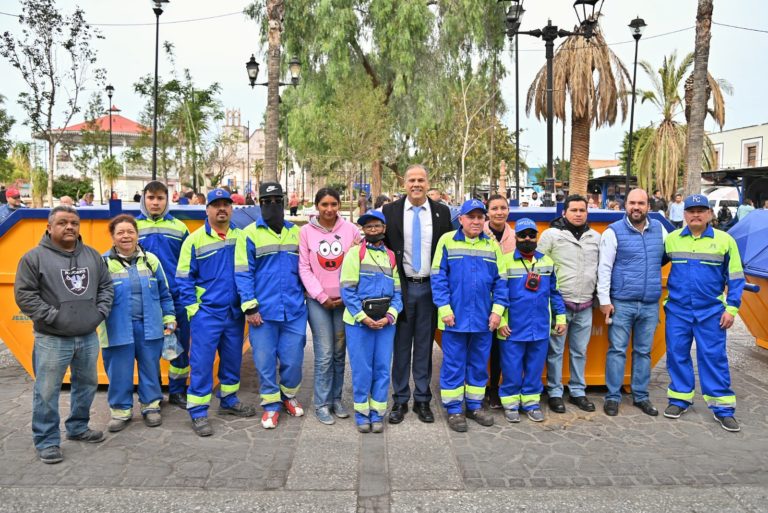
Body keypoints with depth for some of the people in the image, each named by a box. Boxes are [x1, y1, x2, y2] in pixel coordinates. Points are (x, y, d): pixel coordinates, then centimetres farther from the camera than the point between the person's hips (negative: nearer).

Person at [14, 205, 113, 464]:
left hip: (88, 337, 5)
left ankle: (78, 427, 35)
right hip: (52, 339, -5)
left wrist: (101, 311, 1)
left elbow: (106, 286, 14)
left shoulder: (92, 255, 8)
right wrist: (52, 316, -14)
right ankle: (47, 441, 15)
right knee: (47, 392, 1)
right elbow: (24, 295, -9)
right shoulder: (35, 257, -7)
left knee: (87, 384, 16)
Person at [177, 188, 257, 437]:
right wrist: (193, 309, -9)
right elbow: (184, 279, -3)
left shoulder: (241, 238, 4)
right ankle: (198, 412, 10)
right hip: (206, 313, -4)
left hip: (234, 312, 4)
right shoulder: (195, 240, -5)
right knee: (202, 363, -1)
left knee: (233, 359, 15)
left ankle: (229, 401, 33)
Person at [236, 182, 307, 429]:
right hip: (263, 313, -2)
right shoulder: (250, 233, -1)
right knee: (265, 361, 6)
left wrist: (308, 296, 12)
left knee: (293, 359, 8)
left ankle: (289, 395, 33)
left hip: (294, 310, 3)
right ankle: (271, 404, 24)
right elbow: (243, 273, -4)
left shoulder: (295, 232, 10)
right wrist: (250, 307, -10)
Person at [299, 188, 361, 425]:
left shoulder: (350, 229, -1)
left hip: (344, 299, 2)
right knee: (324, 354, -4)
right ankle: (321, 404, 10)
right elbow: (304, 267, -2)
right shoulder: (306, 231, -2)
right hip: (318, 301, -1)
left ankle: (336, 398, 25)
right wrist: (322, 297, -8)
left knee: (340, 352, 10)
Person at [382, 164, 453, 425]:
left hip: (430, 288, 1)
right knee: (401, 345, 6)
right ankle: (400, 400, 18)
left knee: (425, 345, 9)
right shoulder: (390, 211, 1)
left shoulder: (442, 212, 4)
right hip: (401, 286, -1)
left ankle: (422, 400, 21)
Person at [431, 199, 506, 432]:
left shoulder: (492, 245, 7)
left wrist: (497, 310, -1)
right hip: (455, 316, -3)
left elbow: (500, 281, 7)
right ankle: (454, 409, 17)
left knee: (479, 363, 14)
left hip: (483, 318, 3)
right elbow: (438, 278, -5)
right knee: (454, 364, 5)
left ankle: (474, 405, 28)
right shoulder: (447, 241, -3)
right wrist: (444, 308, -11)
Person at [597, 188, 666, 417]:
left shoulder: (659, 229, 8)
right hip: (622, 303, -4)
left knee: (643, 351, 12)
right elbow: (604, 268, -7)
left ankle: (641, 396, 23)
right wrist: (604, 300, -10)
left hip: (650, 304, 4)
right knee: (617, 350, 0)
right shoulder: (614, 232, -5)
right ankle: (613, 396, 9)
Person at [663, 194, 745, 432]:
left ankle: (722, 407, 11)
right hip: (677, 310, 2)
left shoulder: (725, 240, -1)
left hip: (711, 311, -2)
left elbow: (735, 277, 3)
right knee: (677, 354, 7)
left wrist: (731, 308, -3)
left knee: (714, 357, 2)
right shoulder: (671, 239, 3)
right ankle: (680, 399, 22)